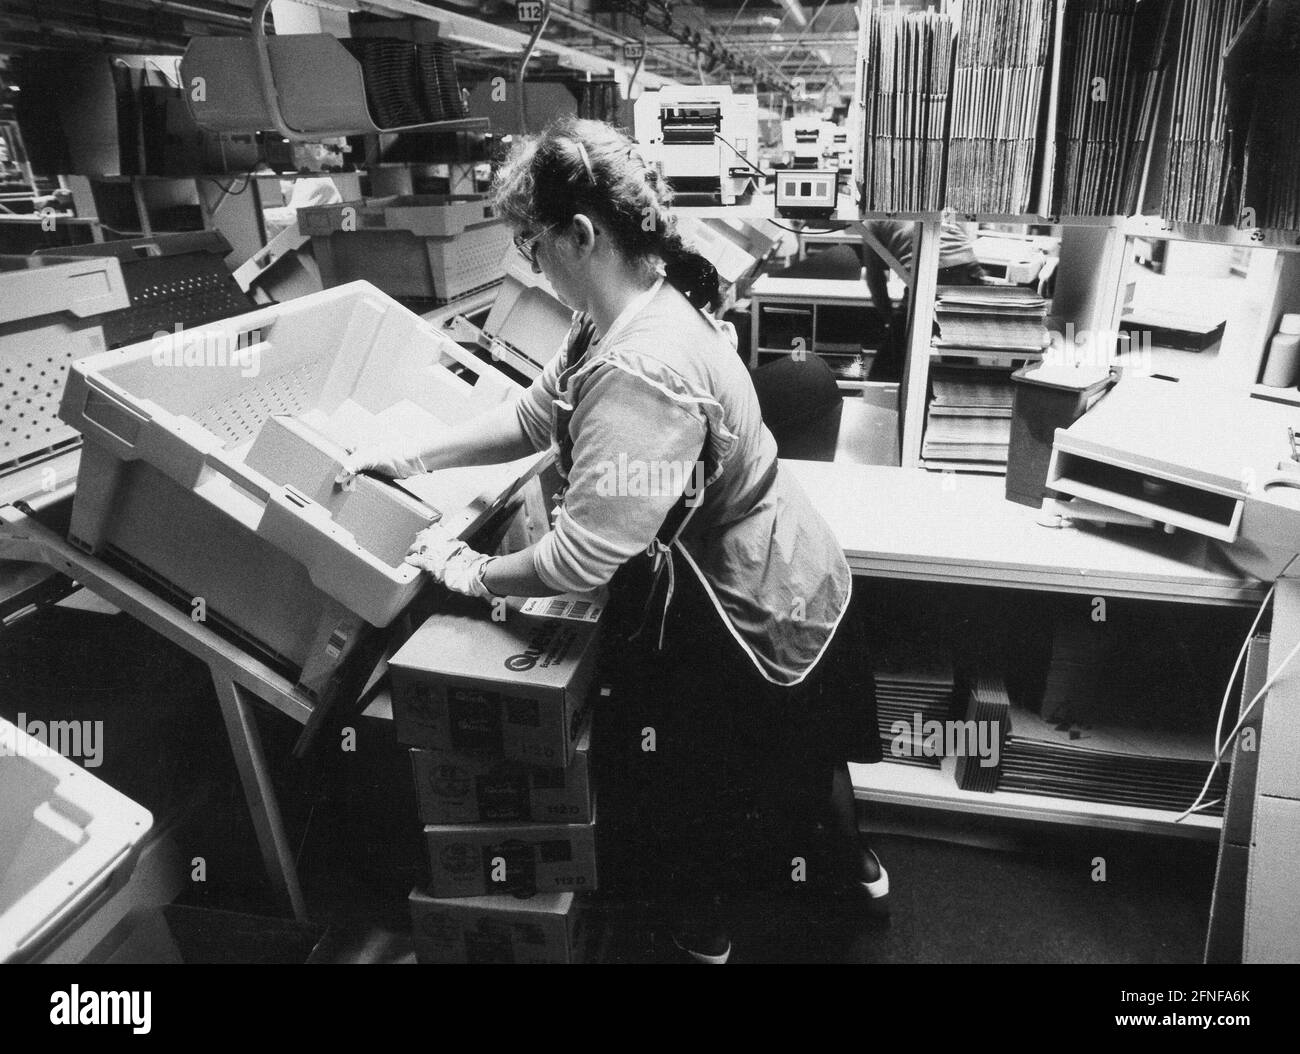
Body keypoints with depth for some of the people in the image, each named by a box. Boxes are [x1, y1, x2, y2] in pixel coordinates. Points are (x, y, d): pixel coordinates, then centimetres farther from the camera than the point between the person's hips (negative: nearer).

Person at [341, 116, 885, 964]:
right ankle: (856, 858, 62)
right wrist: (413, 455, 3)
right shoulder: (641, 309, -3)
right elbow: (536, 415, 6)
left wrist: (475, 574, -17)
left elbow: (584, 555, -34)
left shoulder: (639, 371, -36)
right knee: (805, 742, 33)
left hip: (749, 620, -9)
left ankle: (702, 928, 50)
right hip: (789, 580, 9)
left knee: (695, 783, 19)